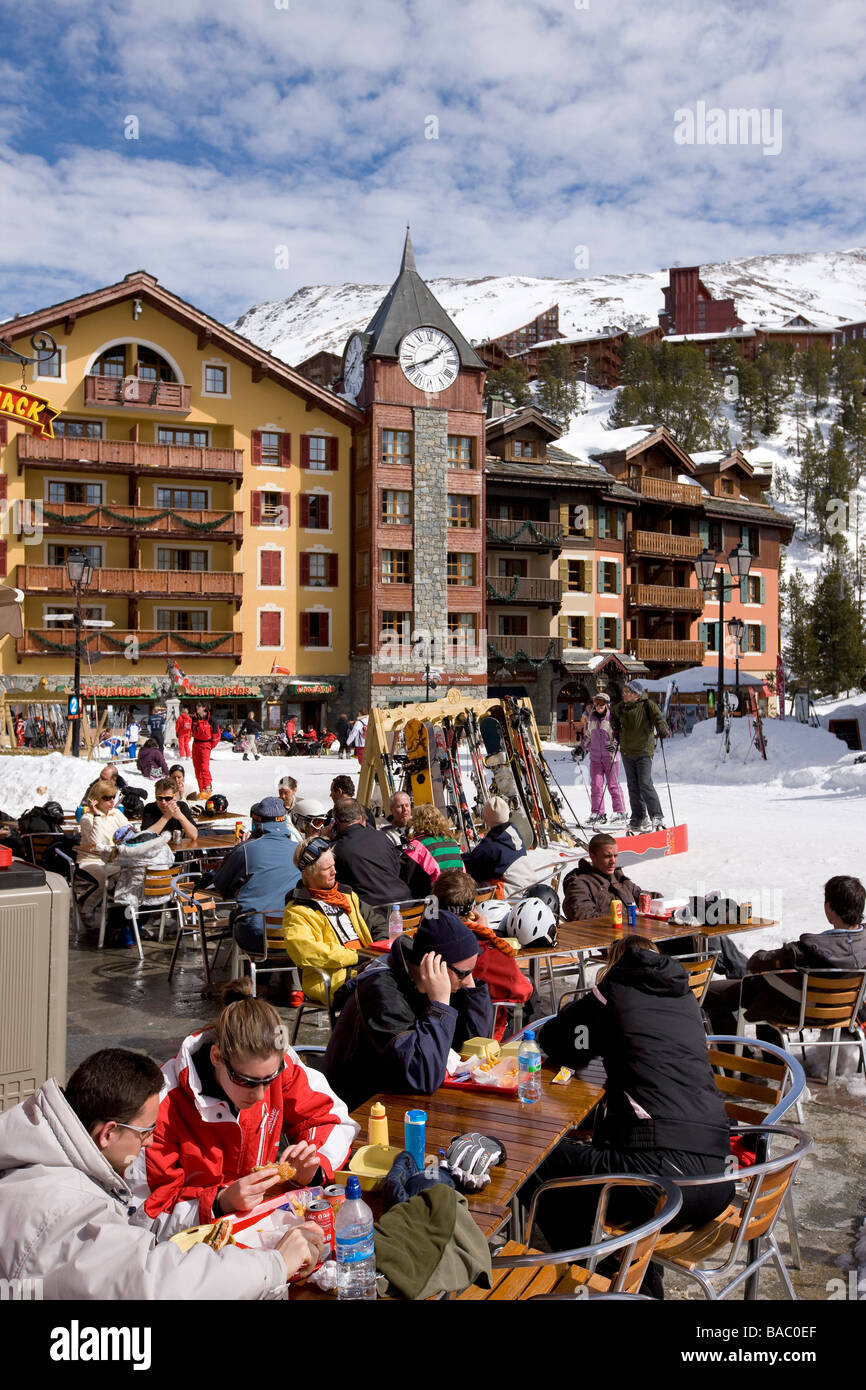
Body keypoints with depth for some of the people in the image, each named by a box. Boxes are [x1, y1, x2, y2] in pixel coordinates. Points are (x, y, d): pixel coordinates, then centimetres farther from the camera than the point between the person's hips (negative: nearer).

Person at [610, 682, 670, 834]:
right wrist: (616, 729, 19)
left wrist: (663, 729, -40)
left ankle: (657, 817, -7)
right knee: (633, 787, 9)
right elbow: (613, 715, 28)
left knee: (645, 785, -14)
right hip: (627, 752, 6)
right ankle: (639, 819, 18)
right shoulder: (621, 707, 7)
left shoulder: (647, 705, -9)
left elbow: (658, 717, -22)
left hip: (643, 752, -6)